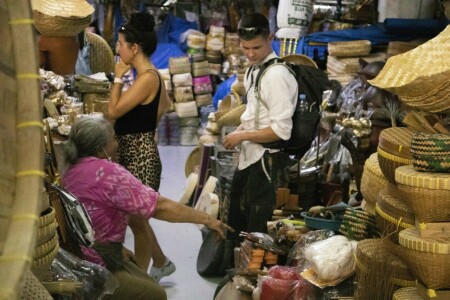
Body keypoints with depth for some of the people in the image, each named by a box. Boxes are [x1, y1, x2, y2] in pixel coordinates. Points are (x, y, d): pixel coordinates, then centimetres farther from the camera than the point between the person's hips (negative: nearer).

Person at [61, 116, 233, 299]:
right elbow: (160, 206, -22)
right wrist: (206, 219, -15)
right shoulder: (106, 172, -23)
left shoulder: (72, 169, 6)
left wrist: (115, 247, 8)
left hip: (77, 257, 10)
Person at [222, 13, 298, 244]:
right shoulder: (253, 69, 7)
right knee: (236, 219, 23)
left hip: (266, 159, -9)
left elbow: (281, 131, -25)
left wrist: (242, 136, -17)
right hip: (249, 156, 9)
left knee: (258, 227, 5)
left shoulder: (277, 75, -22)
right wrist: (240, 130, 3)